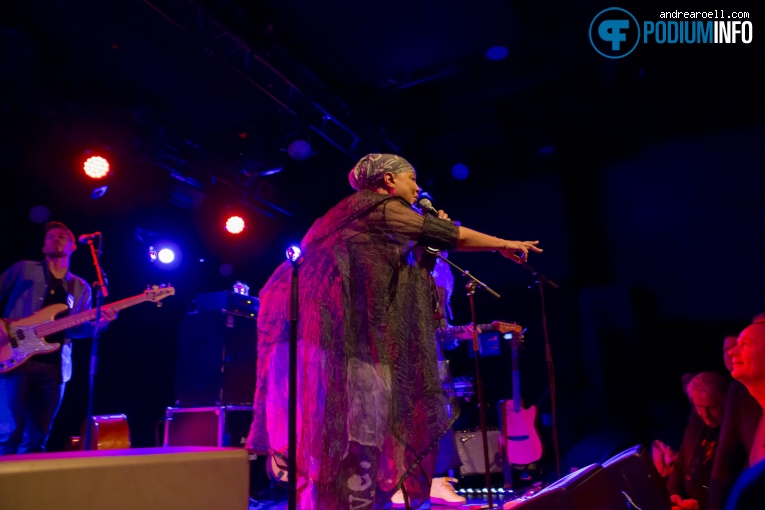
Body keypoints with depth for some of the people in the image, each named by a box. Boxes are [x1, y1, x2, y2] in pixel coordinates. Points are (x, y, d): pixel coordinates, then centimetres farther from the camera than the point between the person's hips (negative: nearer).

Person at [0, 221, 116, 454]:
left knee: (36, 440, 6)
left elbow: (76, 329, 12)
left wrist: (97, 323, -9)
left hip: (54, 367, 3)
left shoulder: (80, 288, 18)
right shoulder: (24, 269, 11)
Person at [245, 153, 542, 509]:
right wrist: (504, 245, 13)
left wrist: (432, 240, 24)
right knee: (359, 434, -9)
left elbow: (404, 266, 31)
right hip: (333, 328, -10)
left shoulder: (362, 216, 28)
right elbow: (450, 235, 2)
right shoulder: (378, 205, 0)